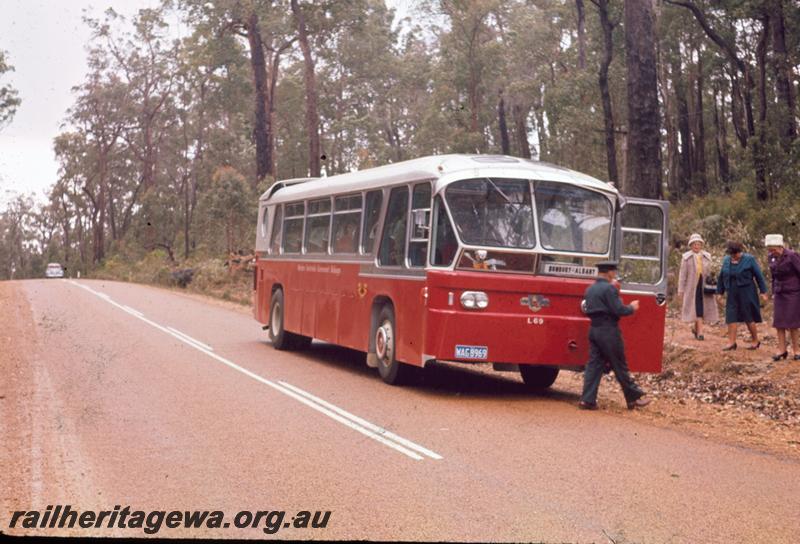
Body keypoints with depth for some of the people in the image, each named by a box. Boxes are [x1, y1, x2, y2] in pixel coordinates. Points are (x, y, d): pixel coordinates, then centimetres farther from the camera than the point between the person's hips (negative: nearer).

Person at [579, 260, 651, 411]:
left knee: (593, 364, 6)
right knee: (620, 367, 2)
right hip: (609, 331, -7)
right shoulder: (609, 288, -14)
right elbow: (618, 310, -19)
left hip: (594, 330, 8)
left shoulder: (590, 289, 13)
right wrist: (631, 307, 0)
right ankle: (634, 398, 13)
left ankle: (587, 400, 0)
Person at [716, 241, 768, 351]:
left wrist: (763, 292, -5)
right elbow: (721, 277, 13)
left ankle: (756, 341, 16)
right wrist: (720, 292, 13)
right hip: (732, 293, 4)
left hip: (746, 292, -4)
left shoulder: (749, 259, -6)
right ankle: (732, 342, 2)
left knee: (749, 318, 1)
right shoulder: (726, 260, 6)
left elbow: (759, 276, -3)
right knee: (731, 317, -2)